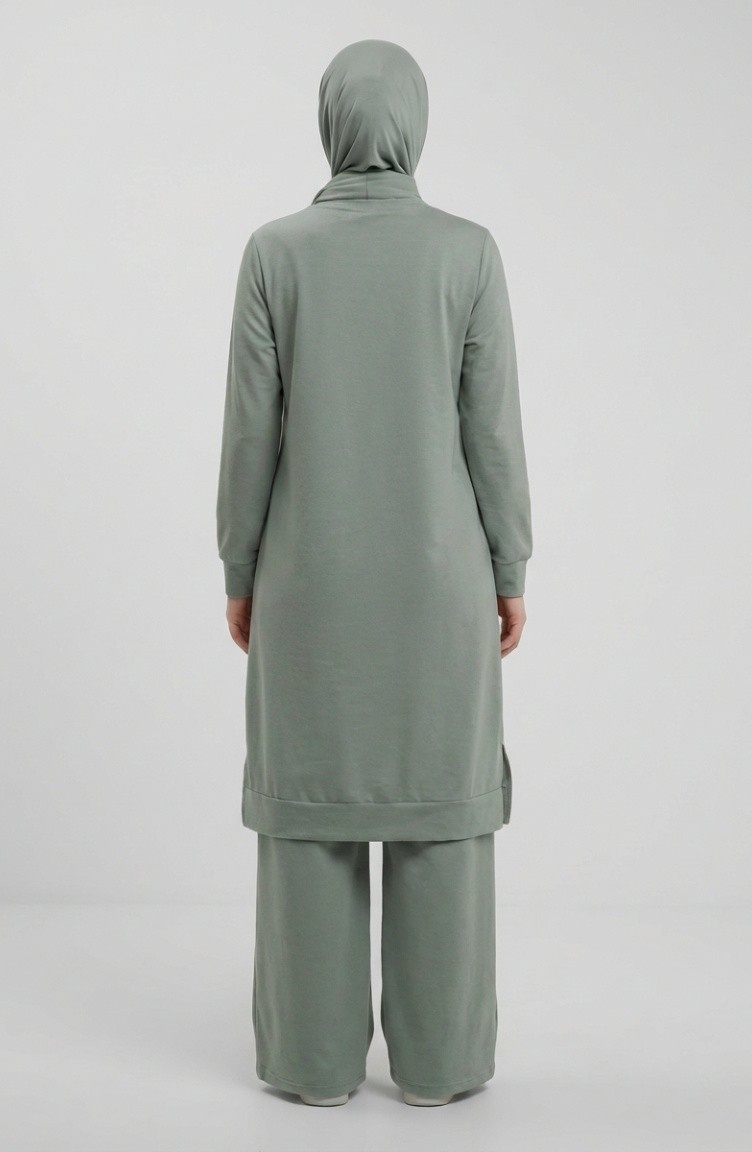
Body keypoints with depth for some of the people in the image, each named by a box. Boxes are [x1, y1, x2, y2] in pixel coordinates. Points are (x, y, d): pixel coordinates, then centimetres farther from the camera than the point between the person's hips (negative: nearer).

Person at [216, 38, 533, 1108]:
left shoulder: (276, 250, -3)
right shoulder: (469, 250, -4)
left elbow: (251, 427, -4)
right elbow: (492, 425, -4)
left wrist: (239, 571, 6)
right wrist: (511, 571, 4)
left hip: (312, 578, 0)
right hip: (437, 577, 0)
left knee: (311, 805, 7)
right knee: (439, 804, 7)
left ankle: (316, 1055, 13)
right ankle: (437, 1056, 13)